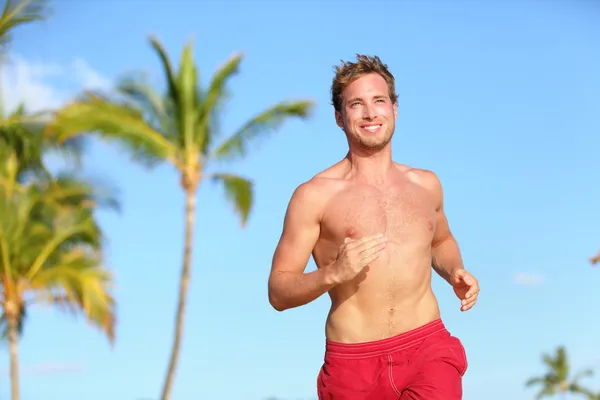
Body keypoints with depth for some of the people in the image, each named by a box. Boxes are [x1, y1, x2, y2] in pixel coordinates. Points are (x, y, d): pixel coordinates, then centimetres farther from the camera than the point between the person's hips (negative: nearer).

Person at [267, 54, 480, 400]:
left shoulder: (426, 185, 11)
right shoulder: (314, 195, -2)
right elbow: (279, 292, -3)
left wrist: (455, 272, 10)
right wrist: (333, 274, -20)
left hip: (427, 348, 2)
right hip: (354, 361, -1)